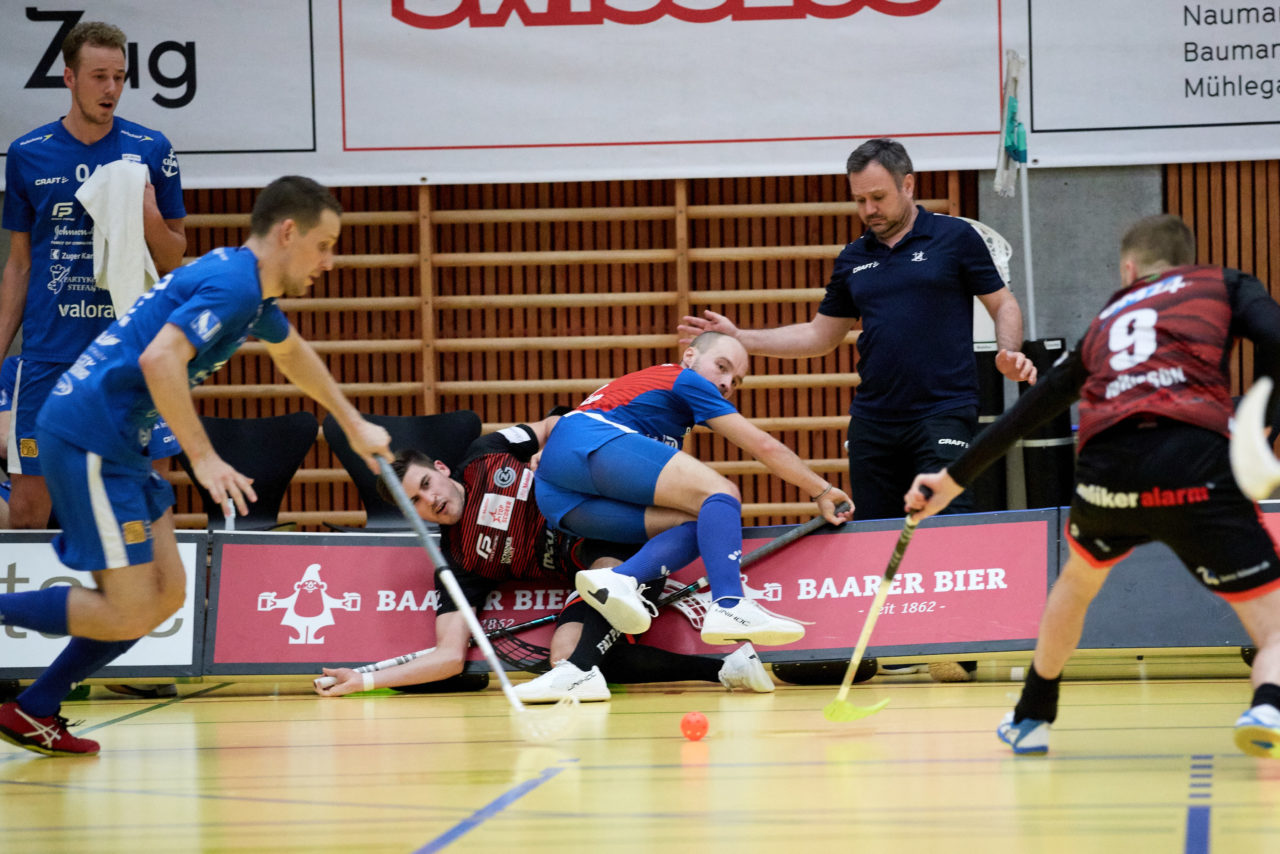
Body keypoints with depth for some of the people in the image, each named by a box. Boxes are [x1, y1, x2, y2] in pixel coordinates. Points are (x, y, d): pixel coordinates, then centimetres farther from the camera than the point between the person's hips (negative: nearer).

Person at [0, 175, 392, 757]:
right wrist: (204, 459, -26)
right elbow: (159, 360, -28)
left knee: (165, 595, 9)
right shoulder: (232, 283, -14)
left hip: (119, 446, 10)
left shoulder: (252, 288, 18)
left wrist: (354, 423, 48)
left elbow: (291, 351, 39)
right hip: (88, 439, -10)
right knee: (129, 614, -10)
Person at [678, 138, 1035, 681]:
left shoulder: (954, 238, 2)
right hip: (873, 421, 5)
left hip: (944, 412, -5)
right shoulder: (854, 260, 16)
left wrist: (1009, 354, -14)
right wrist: (739, 339, 12)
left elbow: (1003, 304, 6)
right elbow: (821, 336, 21)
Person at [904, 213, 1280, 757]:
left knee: (1079, 577, 37)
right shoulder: (1222, 284, 23)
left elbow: (1030, 409, 37)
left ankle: (1030, 719, 48)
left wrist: (954, 478, 45)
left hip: (1106, 468, 4)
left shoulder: (1107, 321, 32)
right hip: (1197, 462, -4)